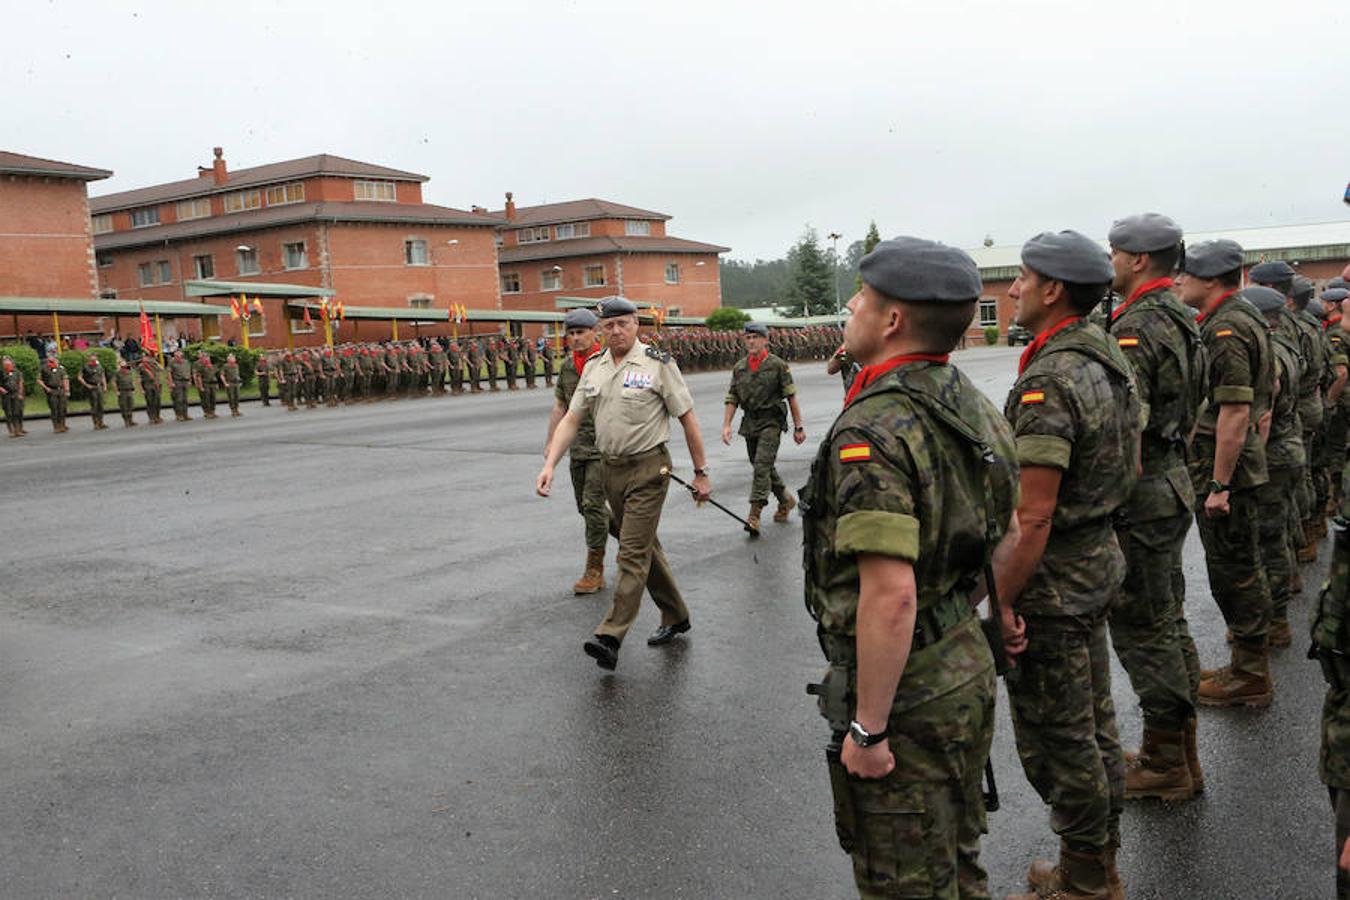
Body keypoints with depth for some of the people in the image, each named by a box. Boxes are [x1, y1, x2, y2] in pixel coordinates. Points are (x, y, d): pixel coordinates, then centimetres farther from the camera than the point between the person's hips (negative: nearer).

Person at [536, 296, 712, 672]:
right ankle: (675, 616, 31)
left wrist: (701, 471, -4)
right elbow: (571, 419, 8)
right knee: (645, 545, 16)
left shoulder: (658, 364, -9)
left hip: (648, 468, -7)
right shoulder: (593, 368, 8)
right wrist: (550, 464, -4)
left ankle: (610, 637, -10)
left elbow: (688, 418, -6)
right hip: (611, 468, 7)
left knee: (633, 553, -9)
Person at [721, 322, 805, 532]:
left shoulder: (777, 365, -5)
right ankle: (786, 500, 36)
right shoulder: (739, 367, 8)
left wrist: (798, 426, -5)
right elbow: (732, 399, 9)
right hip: (749, 423, 6)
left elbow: (791, 397, -3)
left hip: (771, 422, -6)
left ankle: (754, 515, -18)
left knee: (762, 466, -16)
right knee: (764, 467, 15)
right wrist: (726, 425, -3)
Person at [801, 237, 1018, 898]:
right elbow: (1007, 533, 15)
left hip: (905, 690, -9)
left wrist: (867, 729, -22)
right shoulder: (972, 405, 4)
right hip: (968, 666, 9)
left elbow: (890, 594, -30)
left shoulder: (874, 430, -25)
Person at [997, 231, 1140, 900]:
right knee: (1093, 722, 20)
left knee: (1056, 739, 4)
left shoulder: (1048, 381, -25)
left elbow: (1032, 515, -27)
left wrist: (1001, 602, -19)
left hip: (1053, 577, -10)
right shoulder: (1108, 357, 7)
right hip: (1099, 558, 10)